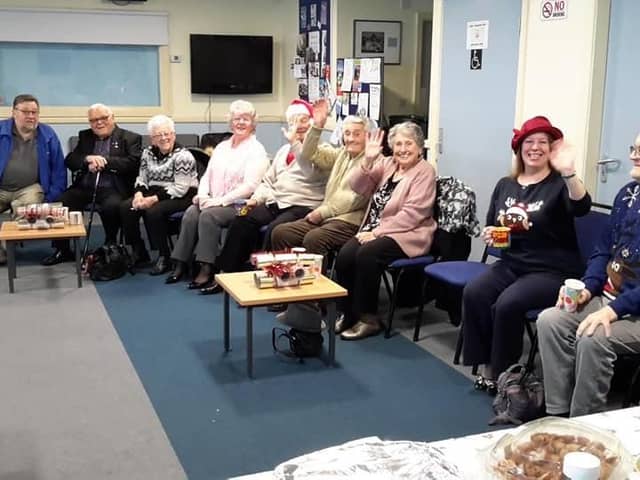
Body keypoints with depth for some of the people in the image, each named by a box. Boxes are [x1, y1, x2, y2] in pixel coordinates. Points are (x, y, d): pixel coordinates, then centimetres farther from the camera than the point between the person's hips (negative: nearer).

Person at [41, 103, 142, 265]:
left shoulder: (130, 138, 7)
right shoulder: (84, 137, 20)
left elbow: (133, 163, -9)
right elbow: (69, 161, 10)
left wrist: (105, 161, -15)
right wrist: (88, 159, -11)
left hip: (112, 189, -4)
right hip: (84, 188, 4)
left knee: (111, 206, -36)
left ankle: (110, 246, -9)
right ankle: (62, 250, -2)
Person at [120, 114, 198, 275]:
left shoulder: (182, 155, -14)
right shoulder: (148, 153, 8)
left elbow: (180, 188, -19)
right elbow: (142, 178, 12)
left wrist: (154, 199, -23)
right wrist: (139, 193, -11)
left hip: (181, 197, -7)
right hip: (154, 192, 7)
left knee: (153, 211, -32)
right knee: (125, 207, -13)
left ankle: (164, 258, -15)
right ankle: (139, 252, 2)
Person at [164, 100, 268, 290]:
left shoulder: (256, 150, -3)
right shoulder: (222, 146, 19)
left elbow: (250, 185, -14)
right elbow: (207, 175, 19)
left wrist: (221, 200, -19)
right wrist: (203, 194, -3)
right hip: (214, 201, 6)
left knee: (208, 215, -31)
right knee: (191, 213, -22)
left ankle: (207, 269, -29)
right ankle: (180, 264, -18)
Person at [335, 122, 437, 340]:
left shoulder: (425, 171, -6)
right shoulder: (386, 164, 12)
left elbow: (412, 214, -16)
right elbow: (358, 187, 5)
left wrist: (377, 232, -18)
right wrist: (368, 160, -10)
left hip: (406, 234, -6)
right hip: (374, 231, 6)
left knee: (367, 255, -31)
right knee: (345, 255, -21)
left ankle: (368, 318, -16)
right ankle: (348, 313, -3)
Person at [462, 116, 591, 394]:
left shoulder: (559, 184, -6)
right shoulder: (505, 185, 12)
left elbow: (581, 208, -28)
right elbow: (491, 229, 20)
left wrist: (569, 173, -44)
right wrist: (488, 235, -5)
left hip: (553, 271, -5)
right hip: (511, 265, 5)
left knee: (507, 304, -29)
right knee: (473, 294, -21)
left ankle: (503, 372, -8)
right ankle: (489, 366, -8)